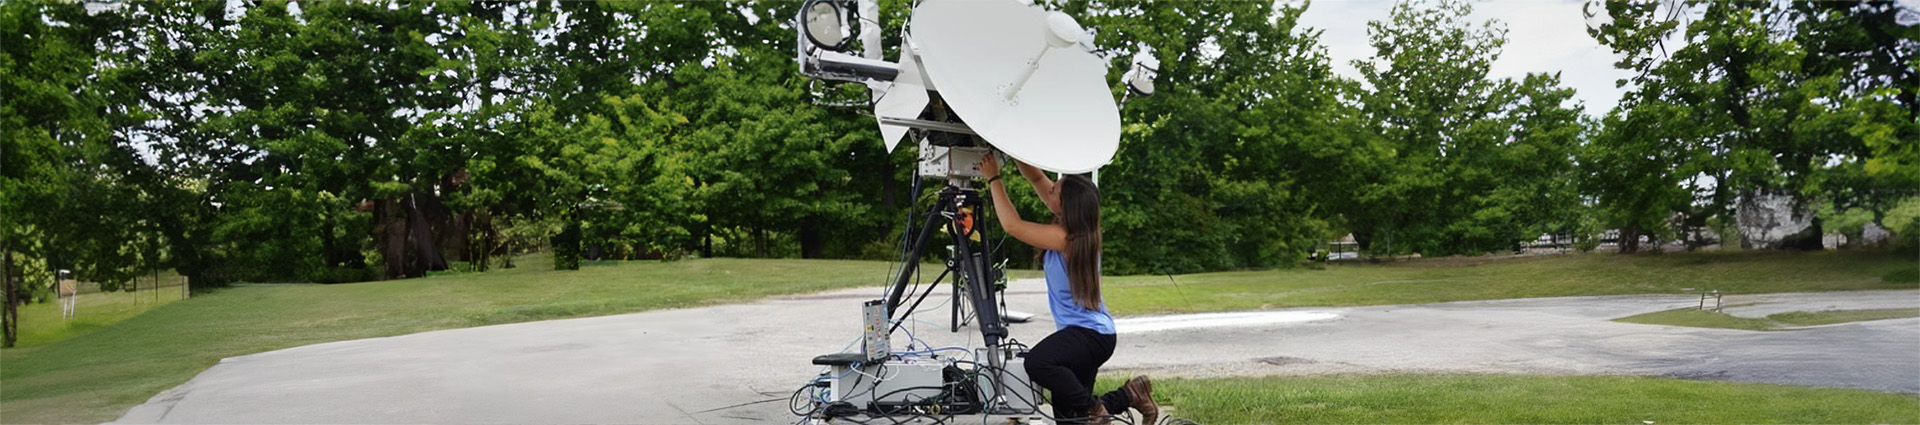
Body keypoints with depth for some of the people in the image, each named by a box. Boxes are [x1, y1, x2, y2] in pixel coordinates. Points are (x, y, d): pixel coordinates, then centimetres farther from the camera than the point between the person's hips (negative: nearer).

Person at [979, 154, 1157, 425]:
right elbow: (1036, 178, 8)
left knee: (1037, 363, -35)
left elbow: (1012, 225, -19)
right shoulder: (1076, 225, 2)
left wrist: (993, 178, -12)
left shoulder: (1065, 237, -22)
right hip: (1085, 332, 10)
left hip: (1090, 334, -10)